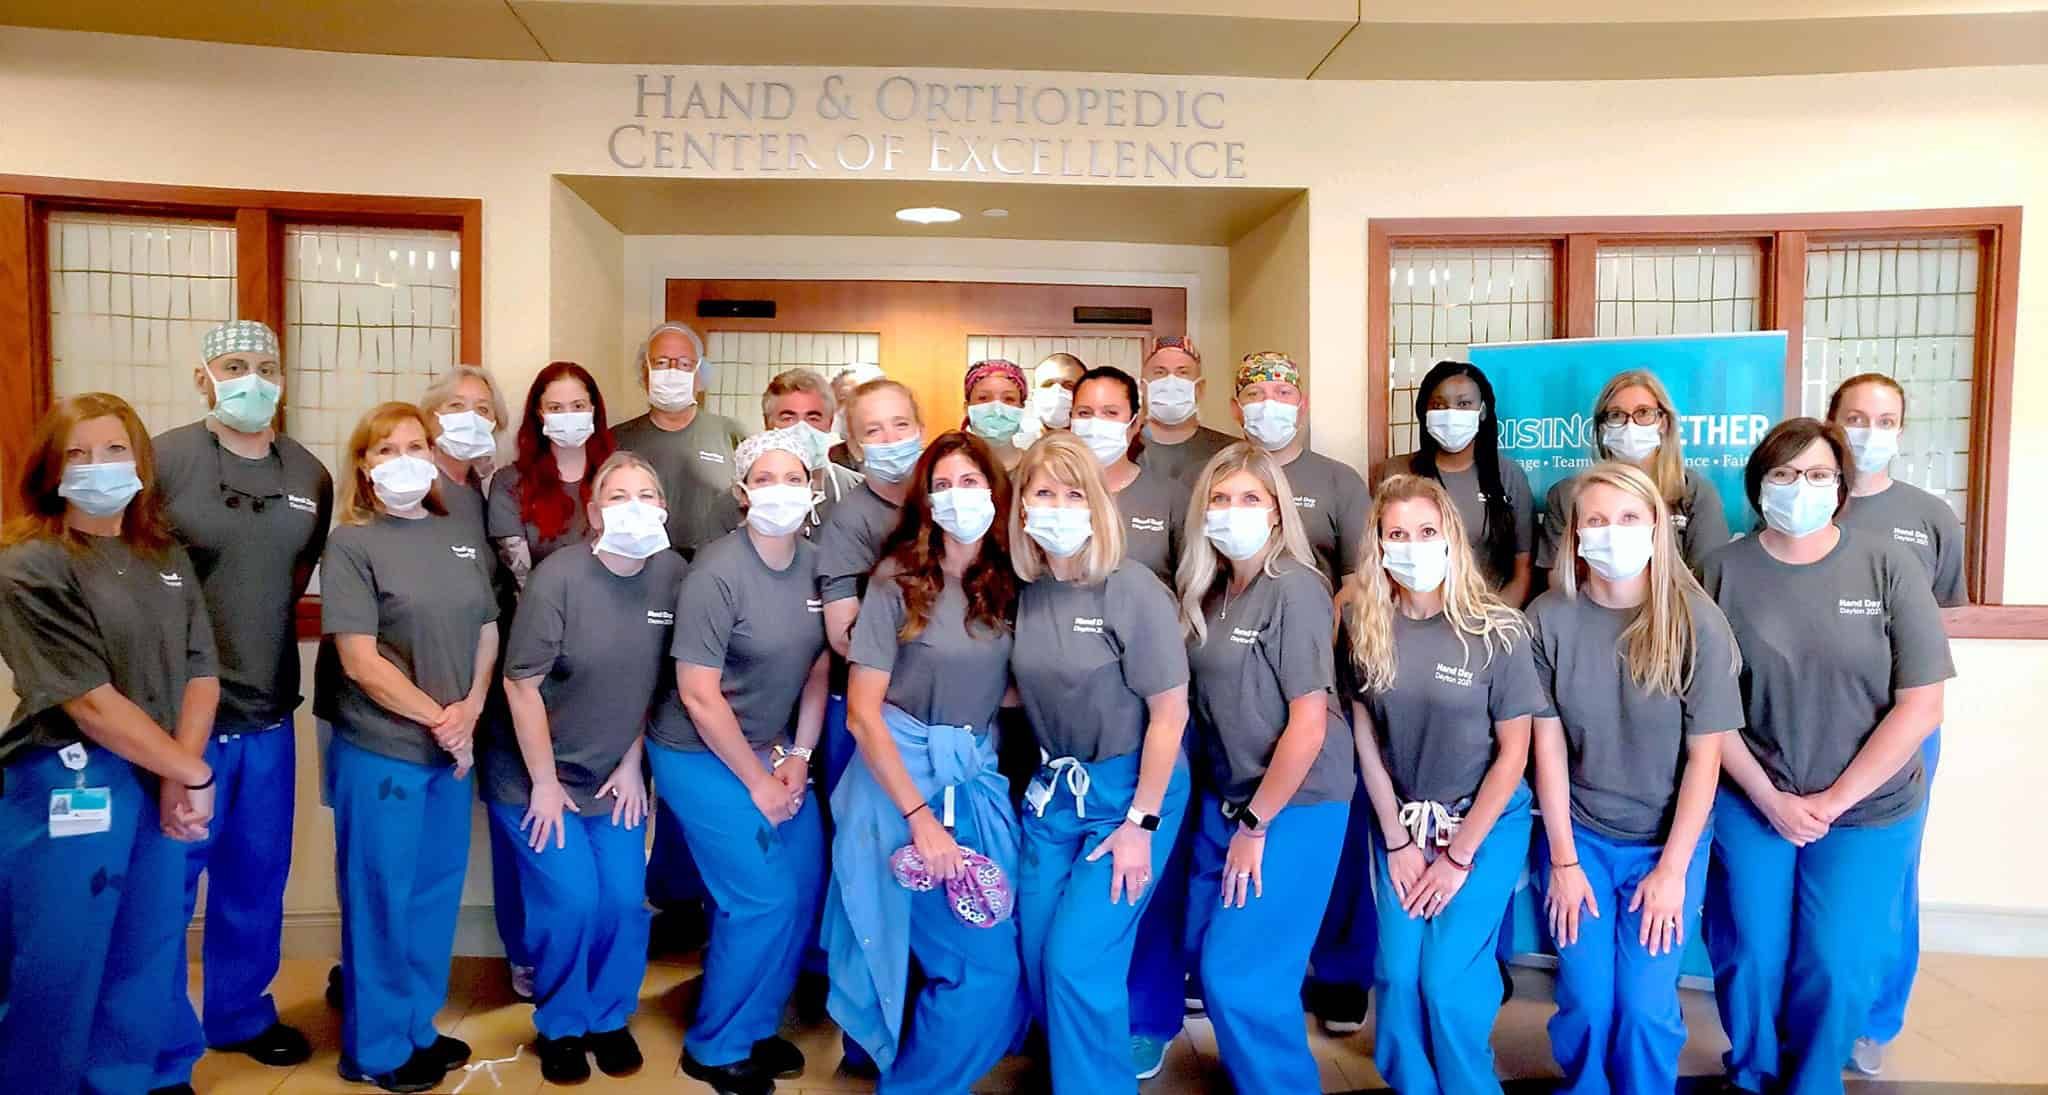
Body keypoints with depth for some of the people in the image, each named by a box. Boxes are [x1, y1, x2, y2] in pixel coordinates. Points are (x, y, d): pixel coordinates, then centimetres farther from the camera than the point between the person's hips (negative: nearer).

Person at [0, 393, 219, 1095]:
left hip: (160, 782, 6)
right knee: (57, 967, 5)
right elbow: (89, 699, -15)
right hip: (67, 787, -5)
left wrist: (180, 776, -9)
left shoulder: (166, 557, 8)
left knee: (149, 954, 15)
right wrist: (192, 771, -12)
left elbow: (201, 672, 4)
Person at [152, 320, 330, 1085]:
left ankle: (241, 1013, 36)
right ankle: (165, 1050, 21)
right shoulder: (162, 459, -10)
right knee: (166, 885, 6)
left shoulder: (311, 476, 5)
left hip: (269, 712, 5)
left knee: (257, 876, 17)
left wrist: (261, 638, 12)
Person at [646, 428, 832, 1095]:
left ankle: (757, 1025, 29)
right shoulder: (717, 575, -22)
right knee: (762, 901, -4)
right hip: (703, 757, -6)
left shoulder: (814, 564, -3)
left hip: (773, 750, 6)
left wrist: (799, 757, 0)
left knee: (806, 885, 6)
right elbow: (699, 695, -20)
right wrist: (757, 782, -14)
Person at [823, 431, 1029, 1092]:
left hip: (978, 778, 5)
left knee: (995, 960, 4)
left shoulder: (1010, 583, 3)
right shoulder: (898, 580, -10)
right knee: (979, 962, -3)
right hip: (899, 773, -4)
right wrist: (921, 818, -15)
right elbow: (862, 712, -12)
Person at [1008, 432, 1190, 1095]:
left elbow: (1170, 711, -14)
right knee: (1038, 959, 10)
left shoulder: (1132, 591, -17)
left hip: (1129, 792, -5)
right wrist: (1049, 778, 0)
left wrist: (1140, 823, -14)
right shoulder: (1026, 591, 0)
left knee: (1079, 962, -7)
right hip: (1054, 790, 6)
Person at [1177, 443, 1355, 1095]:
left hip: (1293, 808, -7)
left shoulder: (1294, 591, -17)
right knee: (1207, 955, 15)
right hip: (1224, 801, 7)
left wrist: (1257, 825, -13)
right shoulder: (1209, 592, 5)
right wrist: (1233, 812, 5)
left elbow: (1309, 726, -18)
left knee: (1240, 974, -4)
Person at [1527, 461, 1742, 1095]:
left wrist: (1672, 868, -9)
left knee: (1646, 1008, -3)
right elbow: (1548, 745, -5)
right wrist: (1564, 860, -5)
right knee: (1584, 1005, 1)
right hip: (1577, 835, 1)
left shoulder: (1696, 622, -12)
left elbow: (1705, 756, -9)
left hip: (1668, 840, -1)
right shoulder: (1547, 619, -10)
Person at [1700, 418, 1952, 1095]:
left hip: (1869, 812, 0)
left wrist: (1833, 800, -10)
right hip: (1751, 807, 0)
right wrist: (1770, 798, -9)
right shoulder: (1724, 572, -5)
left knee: (1837, 970, 4)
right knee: (1750, 961, 8)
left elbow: (1920, 705, -7)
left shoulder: (1890, 568, -6)